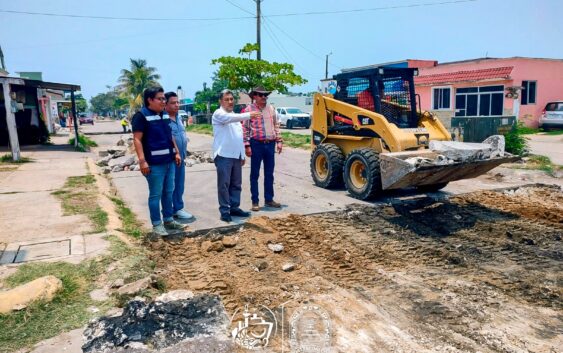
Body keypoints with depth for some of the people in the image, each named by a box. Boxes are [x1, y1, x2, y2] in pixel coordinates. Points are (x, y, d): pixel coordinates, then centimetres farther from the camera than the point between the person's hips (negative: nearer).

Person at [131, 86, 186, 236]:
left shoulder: (164, 115, 13)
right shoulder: (141, 116, -10)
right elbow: (137, 139, -15)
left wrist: (176, 152, 15)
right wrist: (142, 161, -22)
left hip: (169, 161, 8)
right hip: (154, 163, -8)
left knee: (168, 192, 14)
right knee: (155, 194, 1)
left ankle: (168, 220, 26)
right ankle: (157, 224, 11)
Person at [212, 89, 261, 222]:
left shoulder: (235, 116, 20)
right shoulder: (219, 114, -5)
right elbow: (230, 118, -28)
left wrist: (242, 154, 19)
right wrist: (248, 115, -39)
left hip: (236, 155, 8)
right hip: (224, 155, -8)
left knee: (236, 184, 11)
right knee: (224, 184, -4)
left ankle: (234, 208, 20)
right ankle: (225, 211, 1)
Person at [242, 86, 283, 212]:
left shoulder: (271, 109, 12)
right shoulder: (249, 109, -4)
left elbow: (276, 126, 16)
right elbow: (245, 129, -6)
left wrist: (279, 141, 9)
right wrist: (247, 145, -11)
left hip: (270, 144, 5)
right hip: (256, 144, -5)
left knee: (269, 174, 11)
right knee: (255, 174, 3)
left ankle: (269, 199, 22)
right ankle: (255, 201, 10)